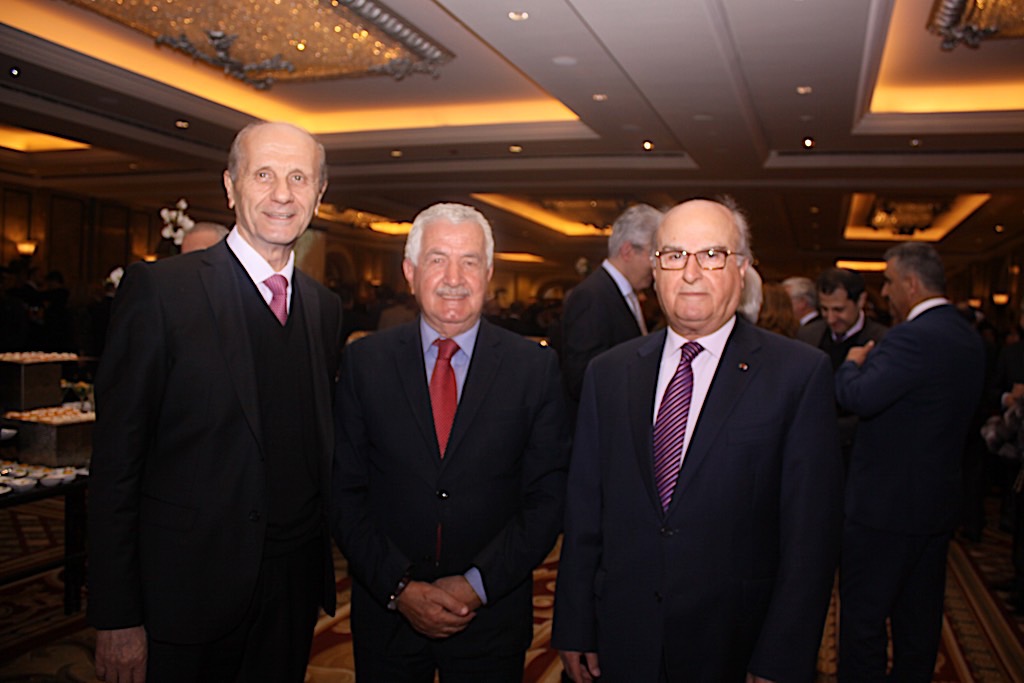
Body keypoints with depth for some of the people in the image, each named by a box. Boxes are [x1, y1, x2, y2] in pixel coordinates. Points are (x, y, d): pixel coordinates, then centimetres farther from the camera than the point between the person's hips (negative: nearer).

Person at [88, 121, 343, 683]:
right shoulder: (159, 289, -10)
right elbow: (116, 463, -11)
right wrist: (116, 618, -11)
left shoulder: (325, 307, 6)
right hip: (187, 594, -4)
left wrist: (320, 560, 8)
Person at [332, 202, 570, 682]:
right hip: (386, 610, 1)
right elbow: (345, 490, -3)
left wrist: (477, 584, -11)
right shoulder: (364, 362, -3)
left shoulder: (536, 367, -6)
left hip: (493, 615, 0)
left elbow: (549, 496, -5)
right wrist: (399, 587, -10)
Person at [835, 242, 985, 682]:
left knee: (863, 616, 3)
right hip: (937, 502, 9)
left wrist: (853, 364, -11)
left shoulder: (914, 337, -22)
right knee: (920, 615, 20)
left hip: (885, 506, -9)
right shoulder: (968, 338, 8)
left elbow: (859, 397, -33)